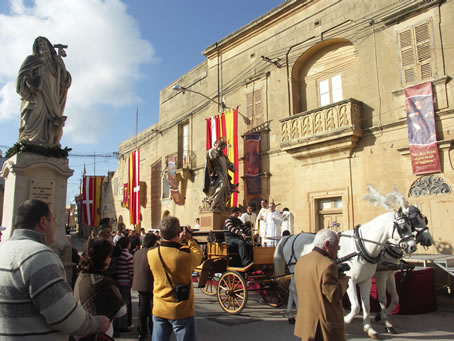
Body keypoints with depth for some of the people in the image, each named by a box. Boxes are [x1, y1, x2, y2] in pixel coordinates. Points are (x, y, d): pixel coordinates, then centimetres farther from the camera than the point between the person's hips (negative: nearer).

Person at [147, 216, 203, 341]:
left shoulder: (151, 254, -10)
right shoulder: (186, 255, -23)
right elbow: (199, 254, -1)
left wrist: (177, 241, 15)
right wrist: (189, 239, 8)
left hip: (158, 310, 4)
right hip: (182, 311, -4)